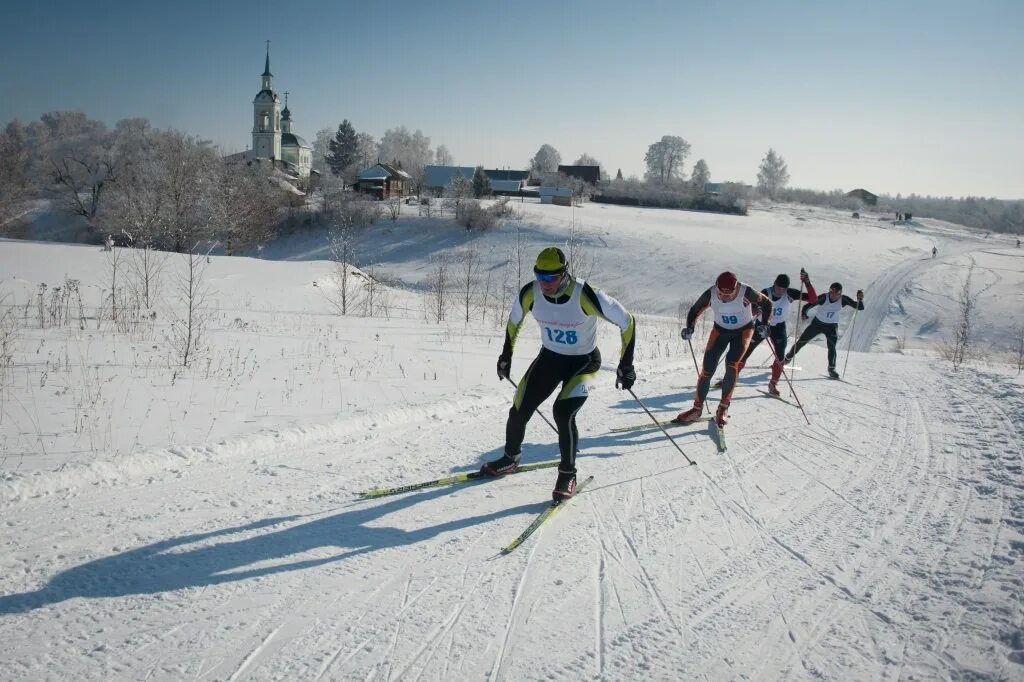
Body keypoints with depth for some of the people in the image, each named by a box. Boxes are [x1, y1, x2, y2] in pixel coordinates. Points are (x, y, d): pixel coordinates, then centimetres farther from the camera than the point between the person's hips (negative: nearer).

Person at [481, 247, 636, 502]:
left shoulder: (587, 295, -31)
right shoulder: (530, 293, -18)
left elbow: (626, 321, -18)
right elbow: (514, 320, 5)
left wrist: (626, 365, -16)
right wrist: (506, 355, 11)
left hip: (584, 361, -4)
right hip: (549, 357, 4)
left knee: (563, 411, -24)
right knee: (519, 411, 1)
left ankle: (568, 474, -1)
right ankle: (510, 459, 30)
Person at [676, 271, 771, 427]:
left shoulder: (746, 293, -29)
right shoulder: (710, 294, -24)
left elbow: (766, 303, -10)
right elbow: (695, 310, -7)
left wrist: (763, 324, -20)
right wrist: (689, 328, -23)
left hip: (743, 330, -2)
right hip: (720, 330, 2)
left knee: (732, 364, -21)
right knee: (707, 370, -5)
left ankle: (723, 408, -6)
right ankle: (697, 409, 9)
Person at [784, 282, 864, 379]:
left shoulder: (844, 300, -18)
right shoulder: (824, 298, -25)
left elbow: (860, 307, -17)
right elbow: (809, 305, -25)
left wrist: (860, 299, -38)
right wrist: (804, 313, -46)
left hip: (832, 326, 0)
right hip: (817, 323, 0)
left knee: (832, 347, -14)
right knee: (802, 341, 7)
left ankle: (831, 369, 6)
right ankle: (788, 357, 30)